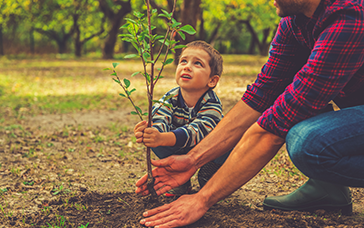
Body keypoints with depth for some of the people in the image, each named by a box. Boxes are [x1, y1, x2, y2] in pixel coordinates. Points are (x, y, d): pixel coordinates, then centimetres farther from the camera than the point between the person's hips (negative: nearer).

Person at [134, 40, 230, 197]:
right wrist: (148, 132, -63)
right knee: (154, 141, -24)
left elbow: (195, 132, -48)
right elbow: (159, 121, -35)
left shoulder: (212, 103, -32)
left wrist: (162, 138, -66)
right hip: (180, 152, 3)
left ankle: (207, 177, -3)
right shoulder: (170, 99, -20)